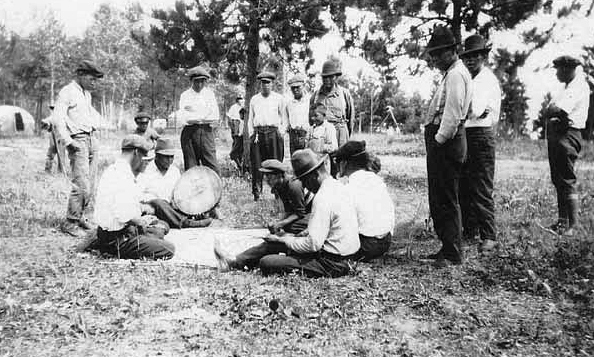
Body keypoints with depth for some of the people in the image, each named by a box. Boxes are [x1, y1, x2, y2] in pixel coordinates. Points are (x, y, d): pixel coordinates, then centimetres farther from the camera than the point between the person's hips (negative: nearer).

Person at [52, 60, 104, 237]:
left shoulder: (87, 94, 19)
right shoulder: (67, 92, -6)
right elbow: (57, 120, -14)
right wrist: (68, 142, -17)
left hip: (91, 139, 8)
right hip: (78, 141, -8)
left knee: (88, 183, 10)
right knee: (81, 185, -12)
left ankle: (82, 217, 20)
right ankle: (70, 223, -2)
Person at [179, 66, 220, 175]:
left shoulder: (209, 93, 14)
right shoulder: (185, 95, 9)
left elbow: (215, 117, 3)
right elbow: (185, 118, -4)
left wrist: (194, 116, -1)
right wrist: (205, 116, -3)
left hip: (207, 132, 1)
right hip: (189, 132, -1)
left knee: (212, 167, -7)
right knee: (191, 168, 1)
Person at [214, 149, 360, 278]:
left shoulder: (323, 198, -24)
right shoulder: (337, 186, 7)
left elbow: (313, 244, -25)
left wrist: (283, 240, -11)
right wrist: (296, 236, 10)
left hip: (331, 263, -10)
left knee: (266, 262, -13)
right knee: (276, 240, 14)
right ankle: (235, 261, 23)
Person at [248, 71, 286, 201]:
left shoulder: (278, 98, 11)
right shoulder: (254, 99, 17)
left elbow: (283, 116, 10)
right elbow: (250, 118, 16)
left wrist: (280, 132, 0)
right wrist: (251, 134, 4)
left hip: (273, 133, -2)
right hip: (257, 133, 2)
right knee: (256, 165, -2)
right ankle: (256, 193, 5)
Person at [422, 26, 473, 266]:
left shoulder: (455, 75, -11)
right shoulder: (452, 73, 21)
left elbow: (453, 113, -20)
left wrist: (439, 140, -14)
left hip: (446, 142, -10)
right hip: (441, 140, 10)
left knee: (446, 200, -5)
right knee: (438, 198, 14)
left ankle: (452, 254, 3)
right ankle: (447, 248, 23)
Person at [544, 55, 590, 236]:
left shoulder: (579, 87, -10)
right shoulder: (567, 87, 20)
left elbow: (557, 111, -22)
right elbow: (549, 111, 13)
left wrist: (549, 112, -3)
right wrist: (553, 114, -7)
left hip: (567, 135, -10)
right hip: (555, 134, 10)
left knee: (566, 181, -8)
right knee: (557, 180, 12)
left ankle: (573, 225, -4)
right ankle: (562, 221, 21)